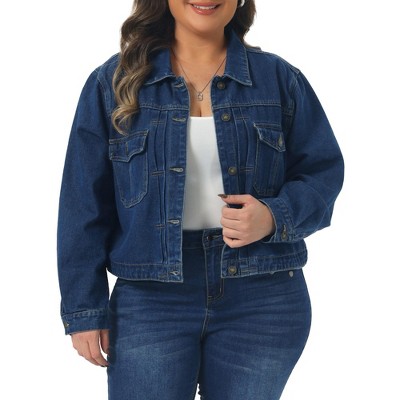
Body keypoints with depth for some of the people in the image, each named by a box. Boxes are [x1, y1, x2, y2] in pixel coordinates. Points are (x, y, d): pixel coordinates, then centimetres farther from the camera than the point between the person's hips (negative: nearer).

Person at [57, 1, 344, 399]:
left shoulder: (281, 79, 4)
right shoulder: (114, 81, 2)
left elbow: (323, 171, 6)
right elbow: (85, 205, 1)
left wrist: (274, 217, -16)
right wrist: (84, 310, -2)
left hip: (263, 302, 1)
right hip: (151, 301, -1)